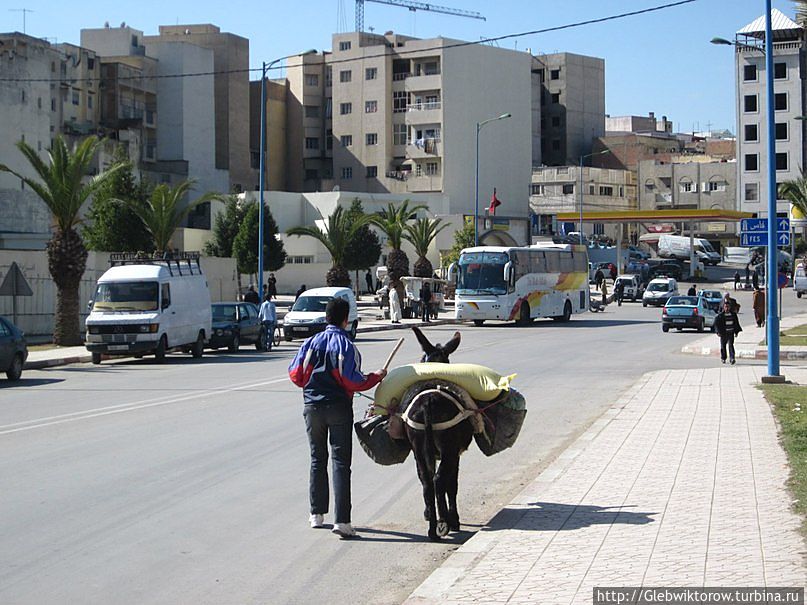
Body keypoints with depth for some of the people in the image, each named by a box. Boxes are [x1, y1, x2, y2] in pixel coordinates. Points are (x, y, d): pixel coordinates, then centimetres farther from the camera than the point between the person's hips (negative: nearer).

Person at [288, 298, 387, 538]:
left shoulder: (312, 342, -1)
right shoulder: (346, 346, -11)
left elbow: (296, 375, 0)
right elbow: (352, 382, -14)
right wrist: (376, 377, 2)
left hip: (312, 407, 4)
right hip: (338, 408, -4)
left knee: (318, 460, 17)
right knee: (340, 462, -3)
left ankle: (317, 514, 23)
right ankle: (341, 520, -11)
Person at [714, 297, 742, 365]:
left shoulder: (733, 314, 4)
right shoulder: (720, 315, -5)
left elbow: (736, 323, 14)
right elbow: (716, 323, -5)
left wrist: (736, 331, 11)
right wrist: (718, 332, -12)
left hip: (731, 333, 1)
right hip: (723, 333, -1)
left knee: (731, 345, -10)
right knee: (723, 346, 9)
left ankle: (732, 358, -14)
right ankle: (723, 358, 25)